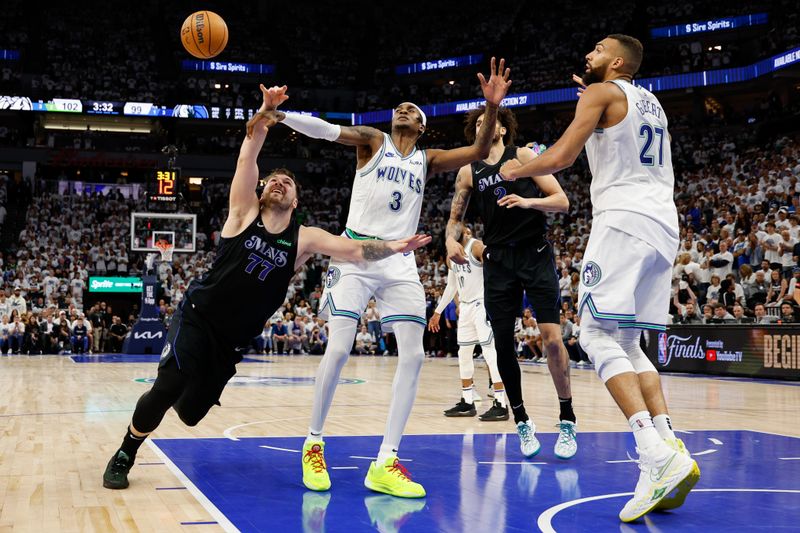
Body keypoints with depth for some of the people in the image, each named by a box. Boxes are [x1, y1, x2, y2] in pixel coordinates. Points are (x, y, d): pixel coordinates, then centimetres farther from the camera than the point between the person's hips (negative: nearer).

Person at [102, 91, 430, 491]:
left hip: (234, 339, 3)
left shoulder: (304, 239, -2)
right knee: (168, 387, -23)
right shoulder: (244, 212, -5)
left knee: (190, 412, 7)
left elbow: (353, 250, -13)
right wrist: (263, 115, -28)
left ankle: (177, 388, 47)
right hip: (197, 318, -3)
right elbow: (247, 160, -16)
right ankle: (124, 456, 1)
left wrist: (393, 247, -29)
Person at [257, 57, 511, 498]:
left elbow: (479, 151, 6)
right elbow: (327, 130, -7)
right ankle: (313, 446, 5)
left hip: (399, 262, 4)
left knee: (413, 355, -8)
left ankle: (384, 465, -4)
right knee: (338, 348, -15)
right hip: (357, 252, -4)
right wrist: (277, 114, -22)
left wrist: (492, 107, -11)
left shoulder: (428, 160, 16)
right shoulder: (373, 141, 8)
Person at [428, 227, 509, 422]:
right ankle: (467, 402, 20)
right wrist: (438, 312, 23)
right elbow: (451, 286, 23)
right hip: (466, 306, 9)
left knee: (490, 351, -13)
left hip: (483, 304, -9)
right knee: (464, 354, 11)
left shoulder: (477, 246, -12)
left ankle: (500, 405, -13)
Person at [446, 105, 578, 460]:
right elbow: (456, 217, 18)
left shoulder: (525, 157, 2)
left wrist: (528, 202, -20)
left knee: (551, 336, -12)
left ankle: (567, 421, 1)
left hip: (536, 254, -3)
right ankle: (521, 422, 16)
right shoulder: (468, 173, 11)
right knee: (503, 344, 1)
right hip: (498, 260, 3)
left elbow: (562, 202, -1)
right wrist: (451, 239, -5)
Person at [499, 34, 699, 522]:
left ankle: (659, 457, -24)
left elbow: (561, 157, -9)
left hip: (624, 220, -8)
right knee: (628, 343, 12)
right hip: (665, 224, 8)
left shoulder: (601, 92, 2)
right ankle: (671, 452, -2)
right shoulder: (651, 103, 25)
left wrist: (518, 170, 9)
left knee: (598, 334, -10)